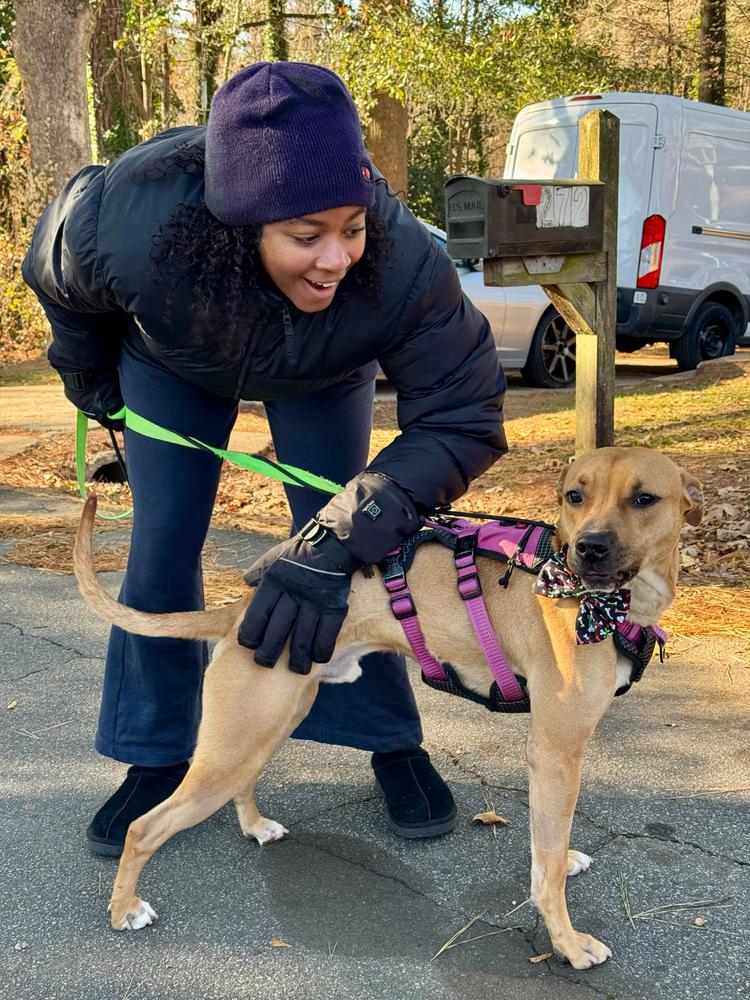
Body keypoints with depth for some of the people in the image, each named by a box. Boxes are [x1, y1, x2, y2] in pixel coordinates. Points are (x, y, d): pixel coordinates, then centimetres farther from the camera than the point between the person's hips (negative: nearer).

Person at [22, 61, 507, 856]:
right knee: (162, 548, -3)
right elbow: (56, 280, -18)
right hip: (171, 364, 1)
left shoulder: (403, 264, -43)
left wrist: (337, 542, -48)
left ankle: (391, 743, 11)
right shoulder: (130, 222, -42)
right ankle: (159, 757, 14)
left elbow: (464, 418, -37)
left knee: (342, 555, -7)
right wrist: (91, 382, 2)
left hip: (324, 377, 0)